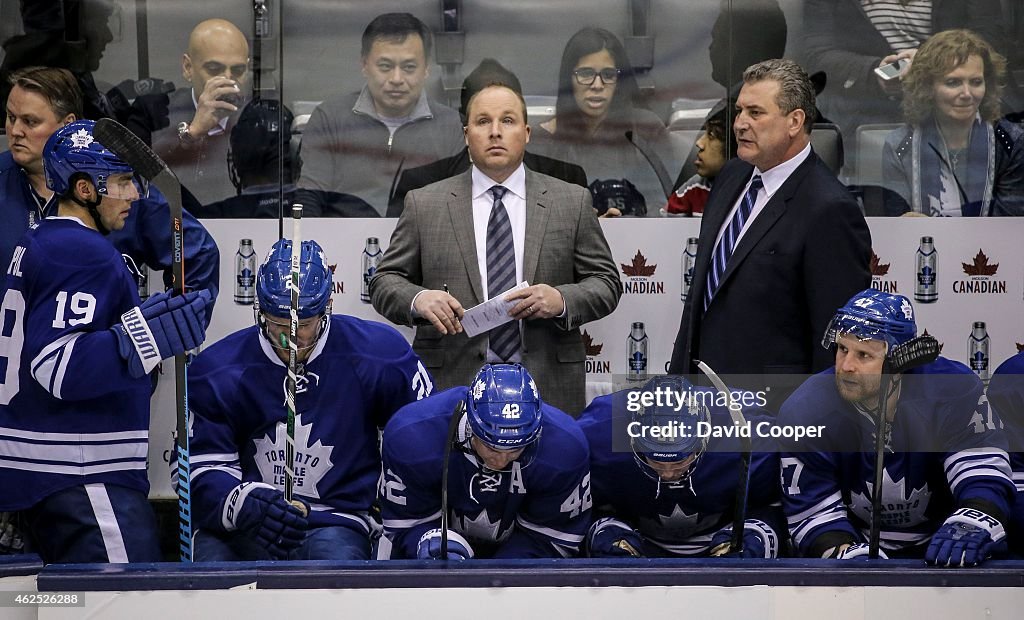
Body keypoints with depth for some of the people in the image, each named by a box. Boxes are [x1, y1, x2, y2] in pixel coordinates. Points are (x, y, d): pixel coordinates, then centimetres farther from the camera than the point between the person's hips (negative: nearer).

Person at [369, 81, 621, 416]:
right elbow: (385, 281, 7)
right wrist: (419, 299, -15)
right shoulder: (424, 205, 7)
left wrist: (561, 300, -13)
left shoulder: (572, 202, 8)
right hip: (452, 384, 0)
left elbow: (605, 282, 7)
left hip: (548, 388, 1)